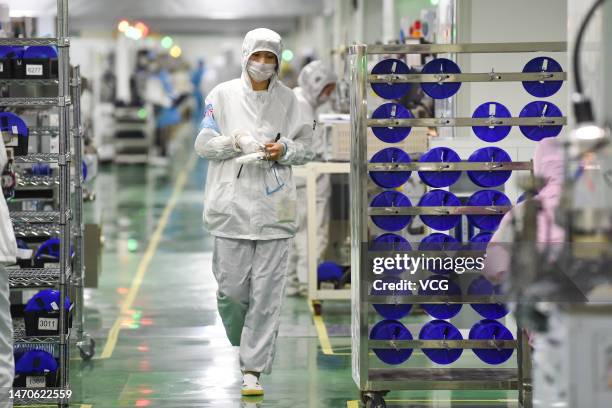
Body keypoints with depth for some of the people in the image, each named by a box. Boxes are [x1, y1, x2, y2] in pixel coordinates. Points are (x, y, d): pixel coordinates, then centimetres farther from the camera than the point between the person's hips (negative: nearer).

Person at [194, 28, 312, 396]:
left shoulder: (287, 99, 6)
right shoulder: (223, 95, 4)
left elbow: (306, 146, 12)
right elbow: (203, 144, 4)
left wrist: (284, 150, -8)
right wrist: (236, 142, -12)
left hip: (274, 207, 0)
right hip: (232, 205, 0)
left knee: (267, 293, -3)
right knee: (231, 288, -1)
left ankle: (254, 369, 2)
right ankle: (242, 342, 29)